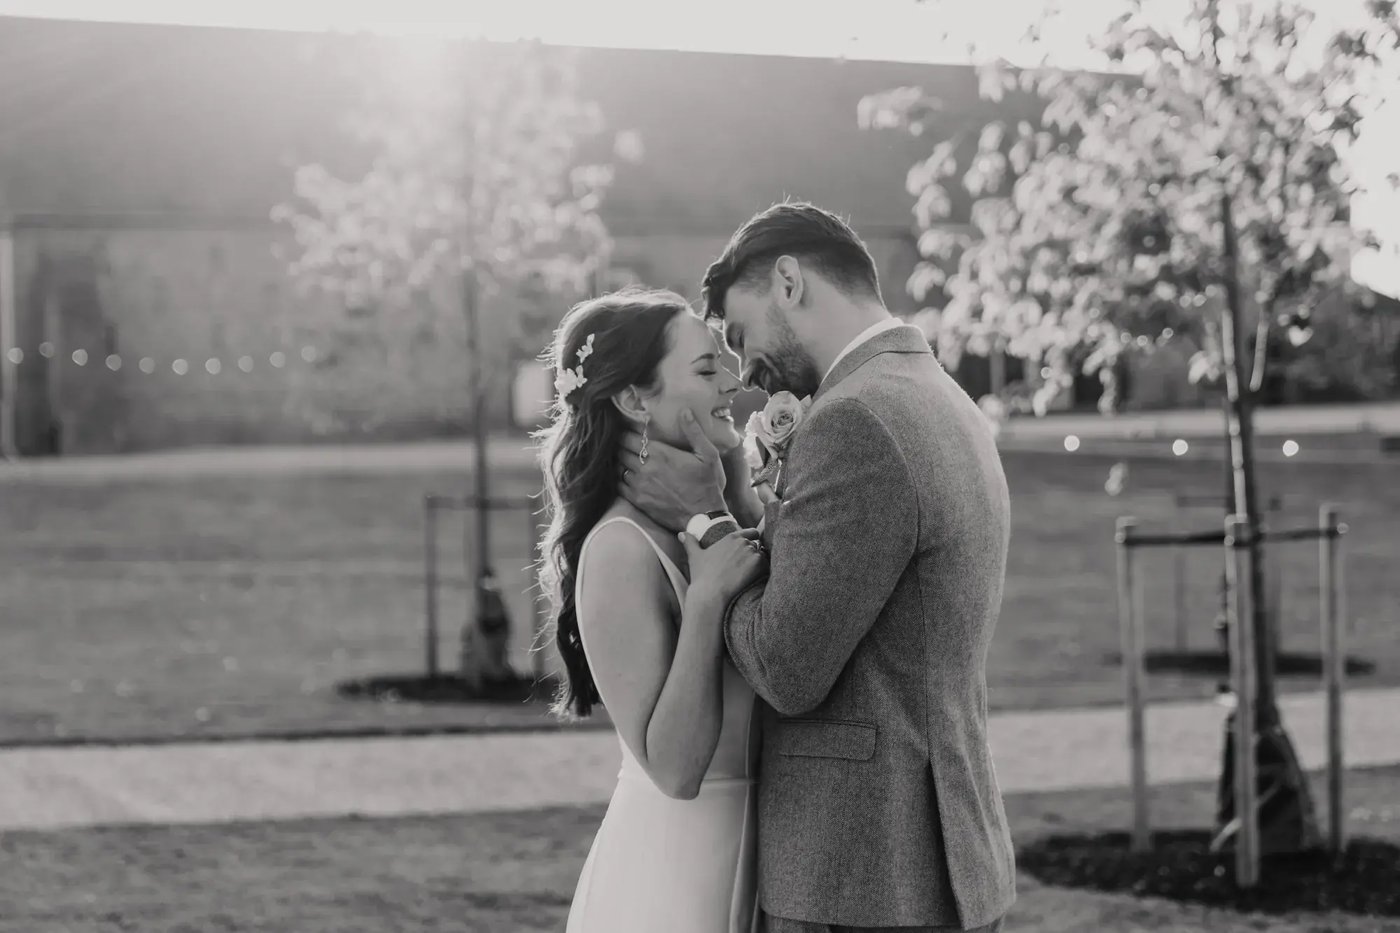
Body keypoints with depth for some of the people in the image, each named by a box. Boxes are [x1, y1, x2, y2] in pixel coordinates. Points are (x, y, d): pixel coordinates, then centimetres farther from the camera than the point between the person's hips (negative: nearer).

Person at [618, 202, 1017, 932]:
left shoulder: (854, 424, -17)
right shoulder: (944, 410, 14)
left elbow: (788, 672, -17)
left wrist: (706, 522, -4)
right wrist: (715, 514, 5)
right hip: (938, 862, 9)